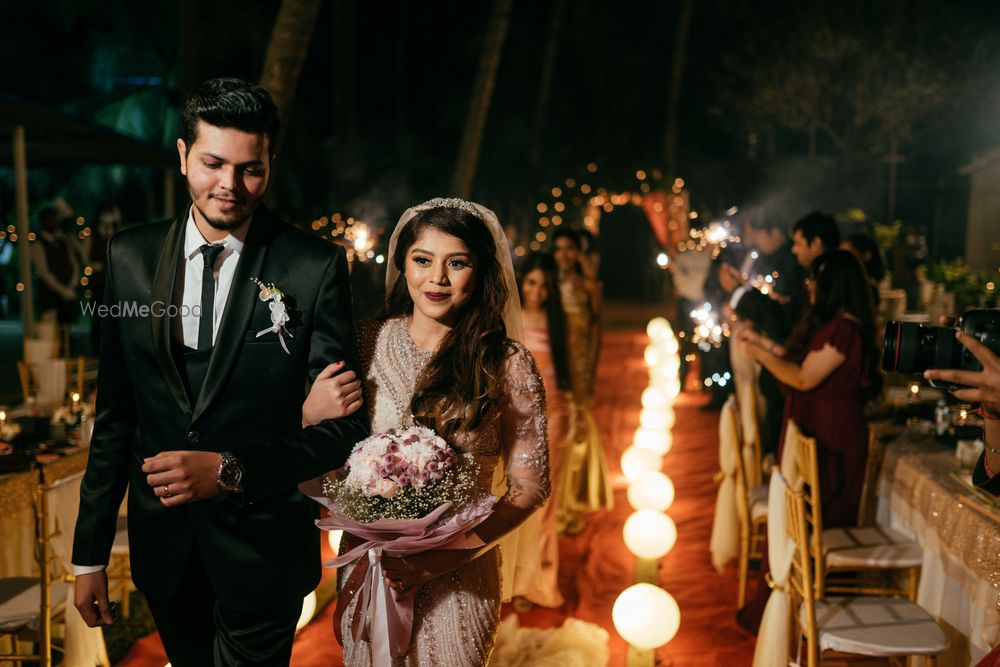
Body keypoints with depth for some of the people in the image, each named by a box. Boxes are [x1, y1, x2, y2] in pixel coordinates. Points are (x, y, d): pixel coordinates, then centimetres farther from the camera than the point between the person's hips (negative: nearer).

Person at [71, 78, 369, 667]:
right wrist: (90, 553, 6)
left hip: (263, 551, -3)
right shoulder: (130, 257, -2)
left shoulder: (316, 267, -14)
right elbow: (116, 414, 3)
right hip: (163, 547, 4)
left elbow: (345, 426, -12)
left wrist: (230, 470, -25)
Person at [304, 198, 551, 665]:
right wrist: (312, 411, -17)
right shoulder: (367, 343, -3)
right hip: (368, 565, 3)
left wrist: (451, 556, -17)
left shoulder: (508, 365, -10)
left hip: (457, 579, -2)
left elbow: (530, 485, -6)